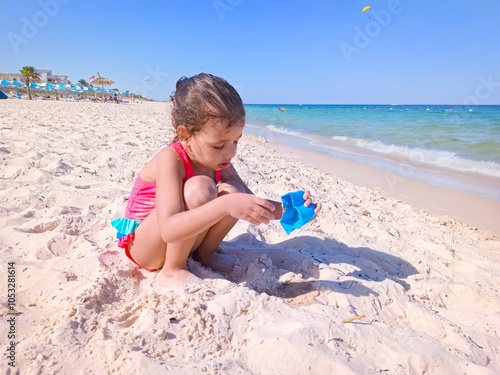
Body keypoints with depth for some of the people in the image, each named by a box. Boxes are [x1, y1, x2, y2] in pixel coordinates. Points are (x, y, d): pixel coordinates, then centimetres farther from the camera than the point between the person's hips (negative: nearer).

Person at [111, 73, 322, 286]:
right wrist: (225, 205, -49)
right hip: (141, 246, -6)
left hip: (181, 241, 6)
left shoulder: (219, 162, -8)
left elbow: (250, 207, -2)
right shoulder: (171, 160, -29)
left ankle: (203, 254, 1)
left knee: (233, 192, -18)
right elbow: (169, 230, -39)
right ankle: (171, 271, -16)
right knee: (200, 188, -33)